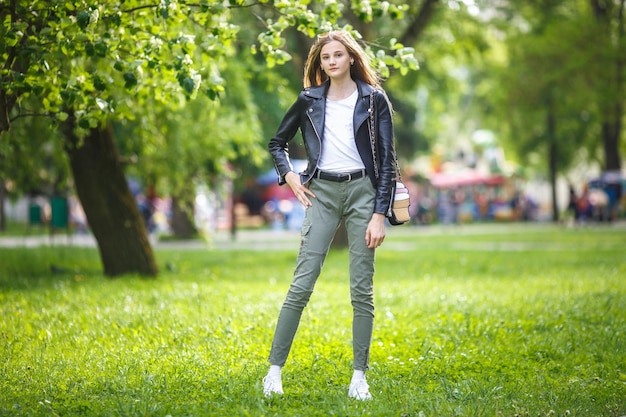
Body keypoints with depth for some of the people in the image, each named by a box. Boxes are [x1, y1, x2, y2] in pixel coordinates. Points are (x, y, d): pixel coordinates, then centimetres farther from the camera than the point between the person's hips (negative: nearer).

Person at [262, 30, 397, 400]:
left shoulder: (373, 99, 1)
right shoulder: (310, 100, 8)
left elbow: (387, 159, -2)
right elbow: (278, 142, 21)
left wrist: (379, 214, -8)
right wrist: (289, 175, 3)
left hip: (362, 191, -1)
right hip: (322, 193, 1)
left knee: (362, 290, 0)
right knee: (302, 284, -5)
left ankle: (360, 377, 6)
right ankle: (275, 369, -1)